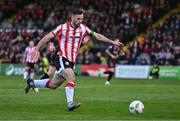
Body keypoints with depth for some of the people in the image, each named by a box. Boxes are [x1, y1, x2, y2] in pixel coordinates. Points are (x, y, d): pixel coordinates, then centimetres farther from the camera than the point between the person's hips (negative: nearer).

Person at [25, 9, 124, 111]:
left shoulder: (83, 28, 3)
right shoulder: (63, 27, -9)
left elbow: (97, 36, 9)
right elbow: (48, 37, -8)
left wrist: (112, 42, 5)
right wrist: (36, 49, -15)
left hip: (72, 61, 5)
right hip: (62, 58, -5)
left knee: (53, 85, 11)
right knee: (71, 78, -28)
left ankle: (32, 83, 32)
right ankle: (70, 104, -28)